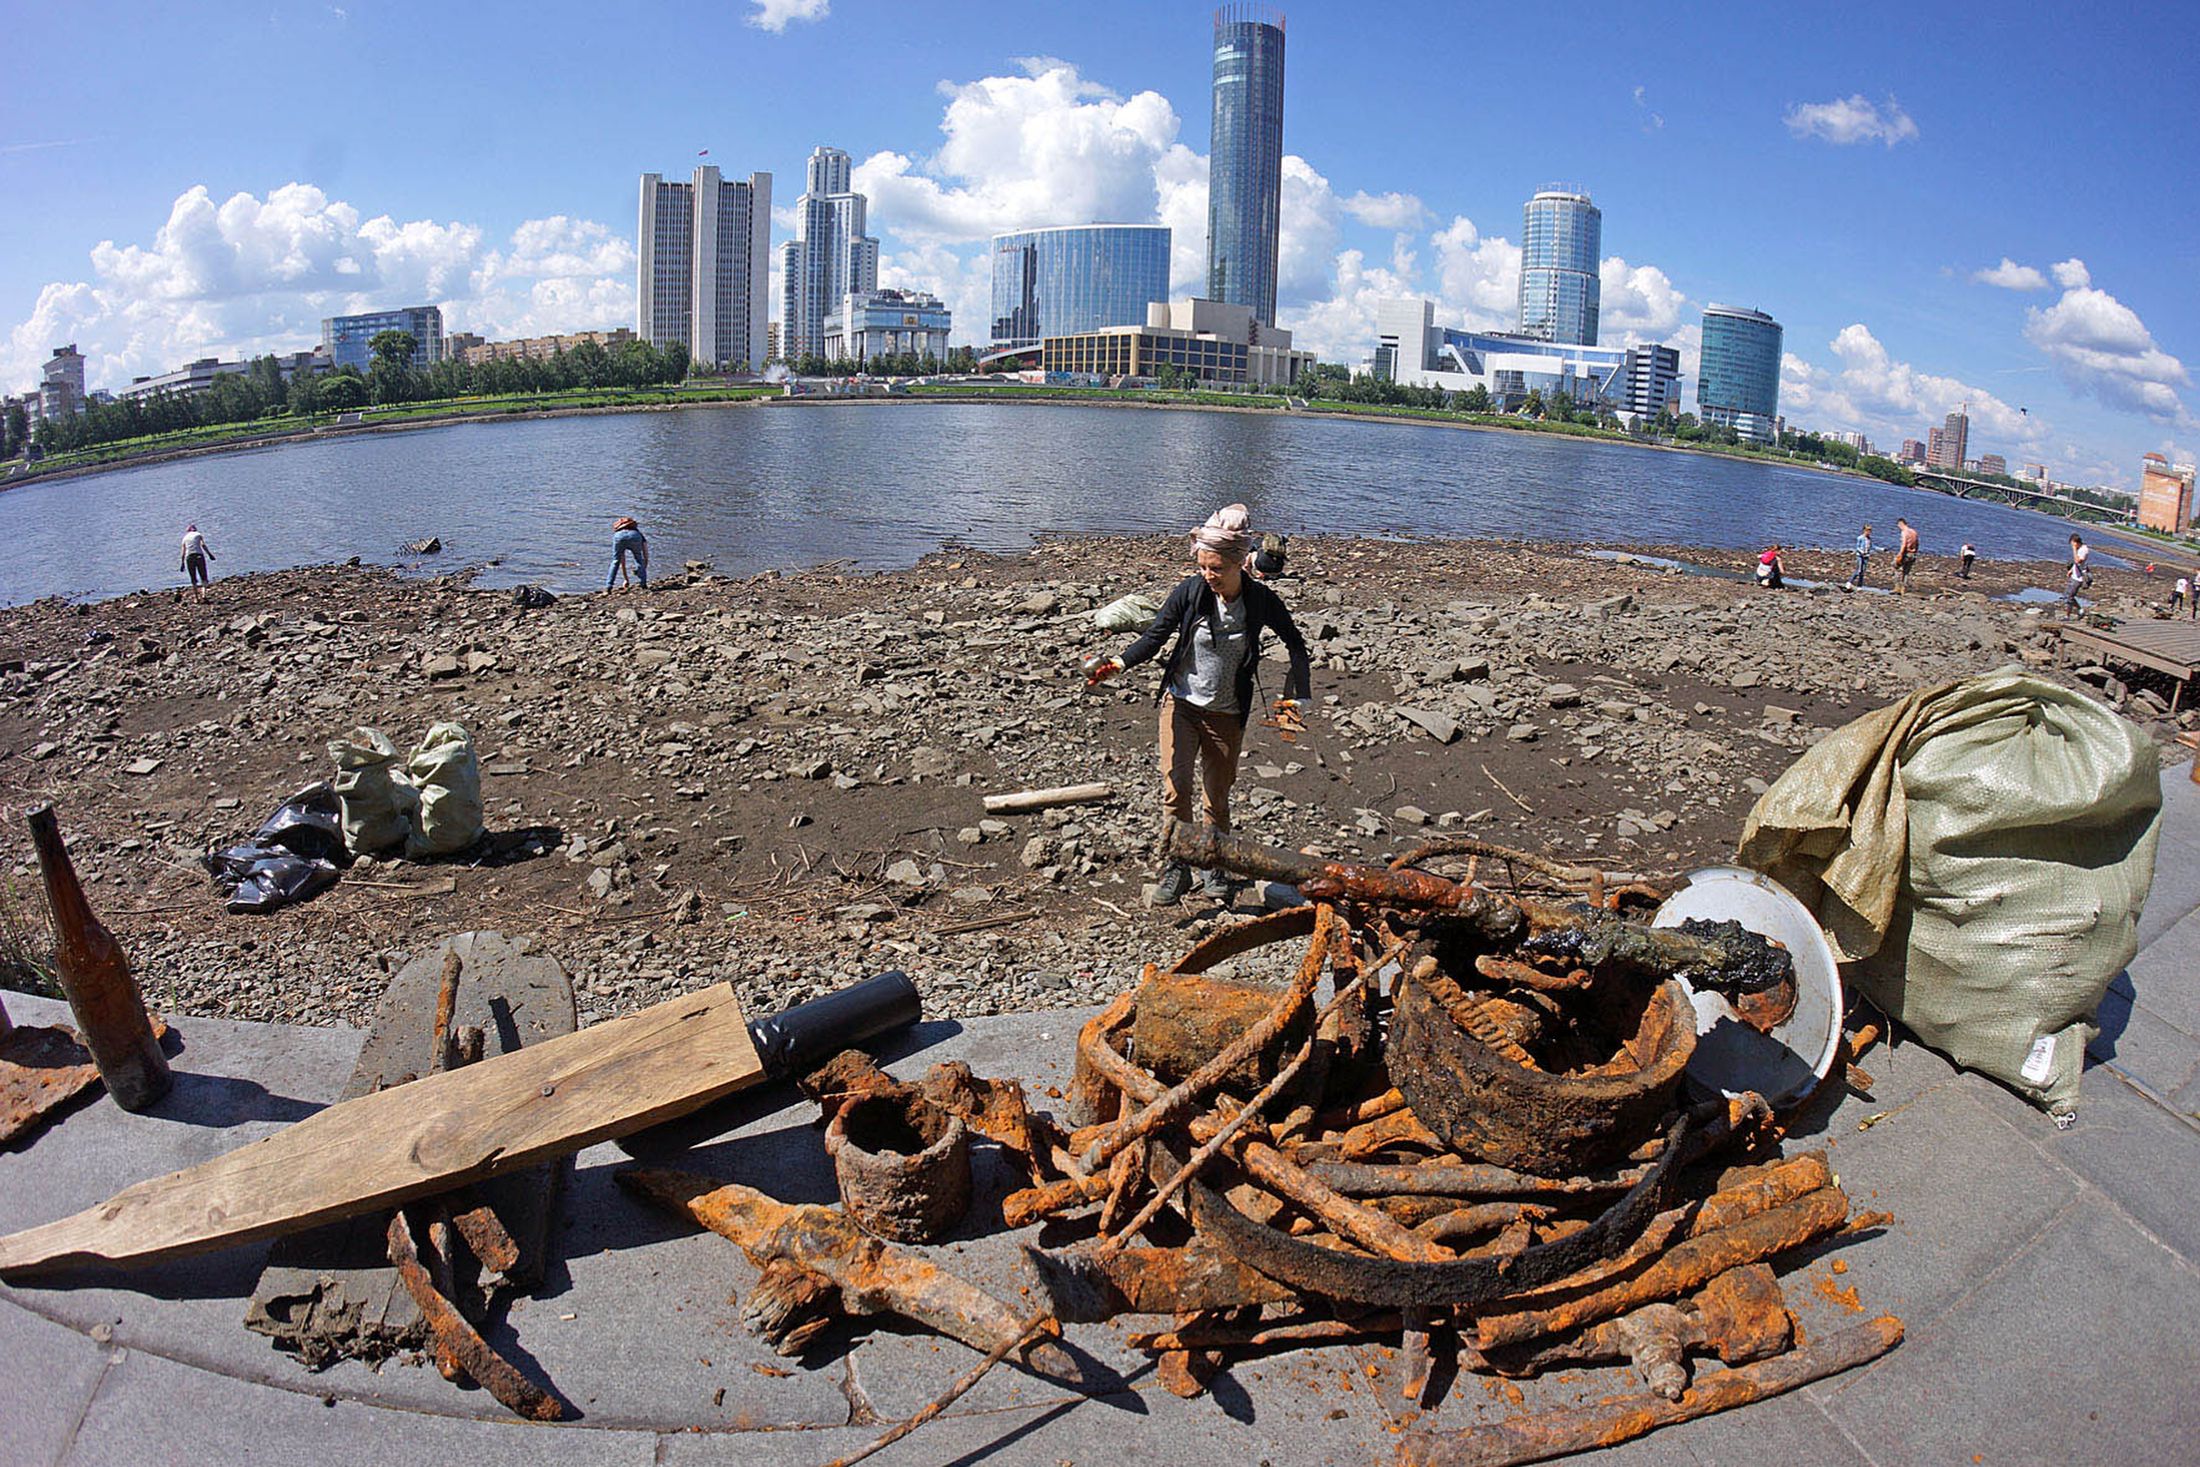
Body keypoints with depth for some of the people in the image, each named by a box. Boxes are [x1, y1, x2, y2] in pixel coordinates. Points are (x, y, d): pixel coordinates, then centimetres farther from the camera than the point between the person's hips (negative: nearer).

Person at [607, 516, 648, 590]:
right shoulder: (640, 536, 41)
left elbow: (622, 563, 45)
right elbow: (646, 558, 37)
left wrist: (626, 580, 50)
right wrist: (643, 572, 46)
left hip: (618, 535, 2)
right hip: (635, 535, -1)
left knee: (615, 562, 20)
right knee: (639, 560, 23)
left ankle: (608, 586, 11)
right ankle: (643, 584, 17)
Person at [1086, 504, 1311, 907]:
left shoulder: (1261, 601, -11)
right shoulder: (1190, 591, -13)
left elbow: (1295, 643, 4)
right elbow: (1154, 637, -9)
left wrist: (1295, 697, -2)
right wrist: (1119, 663, -28)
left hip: (1226, 715, 1)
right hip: (1181, 703, 0)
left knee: (1216, 796, 10)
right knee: (1175, 785, -15)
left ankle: (1215, 864, 33)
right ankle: (1177, 866, 1)